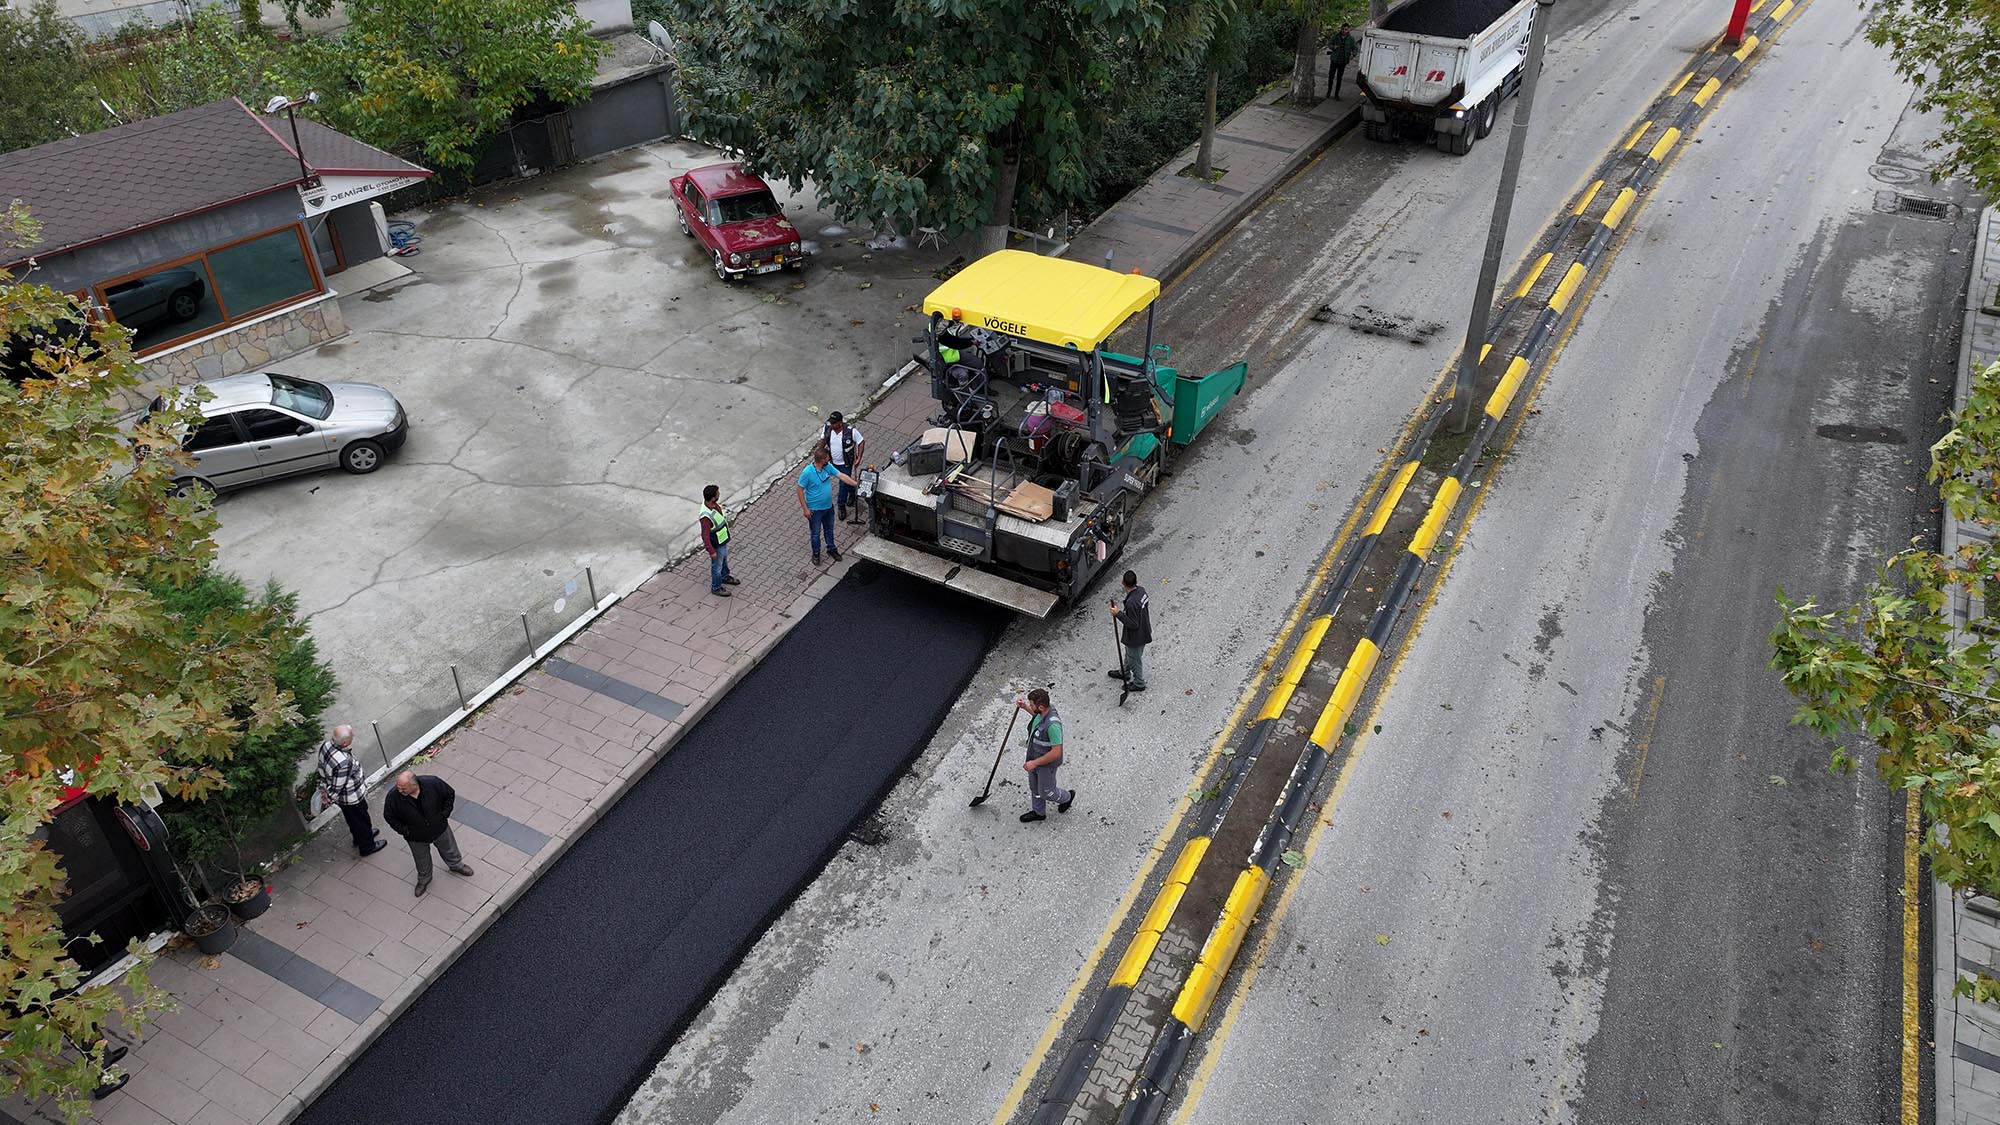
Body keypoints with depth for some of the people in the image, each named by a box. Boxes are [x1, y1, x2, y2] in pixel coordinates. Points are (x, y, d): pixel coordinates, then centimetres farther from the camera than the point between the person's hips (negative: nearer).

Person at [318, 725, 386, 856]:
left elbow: (322, 767, 1)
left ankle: (360, 837, 58)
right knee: (361, 820, 20)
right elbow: (337, 787, -30)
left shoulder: (326, 745, -18)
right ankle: (367, 846, 44)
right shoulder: (343, 763, -44)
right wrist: (329, 797, -8)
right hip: (351, 798, -8)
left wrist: (324, 785, 16)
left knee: (352, 819, 33)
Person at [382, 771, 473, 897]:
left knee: (449, 850, 27)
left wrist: (444, 814, -11)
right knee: (422, 861, 25)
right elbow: (389, 816, -10)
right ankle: (424, 880, 56)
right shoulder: (393, 797, -31)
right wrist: (403, 830, -14)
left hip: (440, 829, 0)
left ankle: (456, 865, 59)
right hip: (416, 837, 0)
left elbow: (450, 794, -10)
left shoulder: (432, 783, -32)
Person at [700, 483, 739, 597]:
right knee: (717, 566, 15)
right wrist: (711, 551, -24)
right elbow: (705, 536, -32)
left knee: (724, 560, 31)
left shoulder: (713, 503, -14)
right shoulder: (706, 516, -41)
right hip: (716, 545, -8)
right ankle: (716, 588, 37)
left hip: (723, 539, 8)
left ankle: (725, 577, 56)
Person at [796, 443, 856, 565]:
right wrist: (805, 508, -18)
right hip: (815, 509, -6)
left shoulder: (828, 466, -12)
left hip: (828, 506, 6)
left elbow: (842, 476, -4)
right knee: (816, 533, 15)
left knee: (829, 529, 25)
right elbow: (800, 490, -19)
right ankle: (816, 553, 37)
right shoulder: (807, 472, -29)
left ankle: (831, 548, 47)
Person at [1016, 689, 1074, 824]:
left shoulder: (1052, 725, -40)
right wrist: (1025, 707, 6)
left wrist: (1035, 763, -26)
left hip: (1046, 765, -8)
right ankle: (1038, 812, 49)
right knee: (1034, 787, 26)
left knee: (1045, 792, 16)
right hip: (1035, 759, 8)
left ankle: (1067, 797, 43)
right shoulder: (1043, 711, -13)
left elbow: (1056, 753, -33)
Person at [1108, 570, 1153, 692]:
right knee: (1129, 653, 31)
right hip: (1144, 631, 8)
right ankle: (1124, 673, 55)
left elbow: (1133, 624, -30)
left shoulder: (1131, 602, -38)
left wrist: (1118, 614, -28)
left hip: (1136, 637, -8)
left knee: (1135, 659, 17)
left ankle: (1139, 683, 38)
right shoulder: (1141, 590, -13)